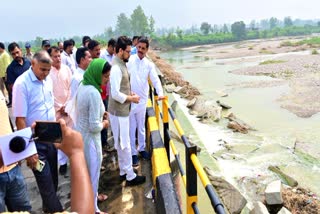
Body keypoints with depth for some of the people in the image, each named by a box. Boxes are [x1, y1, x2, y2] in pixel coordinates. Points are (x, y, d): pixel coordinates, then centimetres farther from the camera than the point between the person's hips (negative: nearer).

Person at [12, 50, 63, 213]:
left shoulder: (47, 79, 2)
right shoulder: (22, 84, -18)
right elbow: (20, 119, -18)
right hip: (35, 141, -6)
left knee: (52, 178, 20)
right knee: (46, 182, 4)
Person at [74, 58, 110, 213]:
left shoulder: (82, 86, 0)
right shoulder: (94, 93, -29)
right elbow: (94, 126, -27)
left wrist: (100, 114, 7)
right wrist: (104, 124, -8)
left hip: (80, 134, 9)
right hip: (89, 138, -9)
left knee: (88, 170, 27)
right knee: (93, 172, 9)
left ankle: (92, 195, 48)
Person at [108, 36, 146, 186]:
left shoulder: (121, 64, 9)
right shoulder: (116, 67, -22)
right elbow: (115, 94, -26)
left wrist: (129, 93, 5)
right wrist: (131, 98, -14)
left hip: (122, 110, 10)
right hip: (118, 112, -10)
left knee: (122, 143, 18)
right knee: (124, 144, 1)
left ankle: (123, 171, 31)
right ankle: (130, 176, 14)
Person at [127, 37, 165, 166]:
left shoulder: (149, 64, 2)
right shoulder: (129, 60, -6)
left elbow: (155, 79, -6)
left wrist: (160, 93, -23)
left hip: (142, 100, 3)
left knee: (141, 126, 17)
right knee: (131, 128, 6)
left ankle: (141, 148, 33)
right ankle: (133, 153, 17)